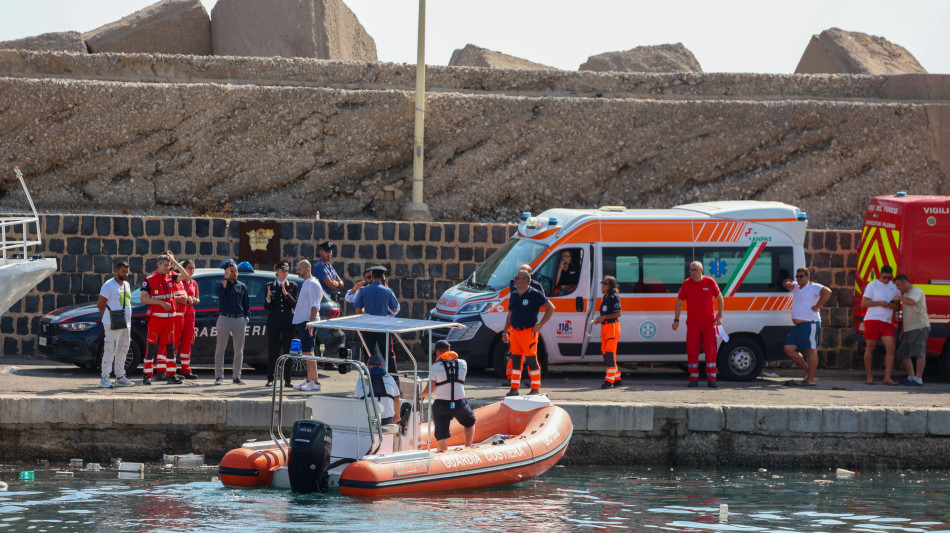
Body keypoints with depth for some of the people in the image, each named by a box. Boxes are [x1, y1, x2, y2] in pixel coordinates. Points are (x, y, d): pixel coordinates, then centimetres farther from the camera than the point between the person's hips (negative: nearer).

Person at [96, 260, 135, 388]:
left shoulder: (126, 285, 15)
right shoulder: (109, 285, -9)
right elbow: (100, 304, -9)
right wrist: (110, 316, -5)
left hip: (126, 324, 8)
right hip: (113, 325, -8)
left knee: (122, 351, 12)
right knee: (110, 351, -9)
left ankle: (120, 377, 19)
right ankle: (104, 378, -7)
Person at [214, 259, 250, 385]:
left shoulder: (242, 286, 14)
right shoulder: (221, 284, 3)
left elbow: (246, 303, 18)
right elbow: (220, 291, -21)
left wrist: (247, 316, 5)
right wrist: (226, 278, -15)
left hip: (239, 319, 4)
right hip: (225, 318, -4)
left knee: (239, 350, 4)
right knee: (220, 349, -5)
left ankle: (236, 376, 11)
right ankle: (219, 376, -1)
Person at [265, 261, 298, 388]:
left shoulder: (293, 286, 6)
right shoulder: (269, 285, 6)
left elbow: (295, 304, -2)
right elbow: (266, 307, 5)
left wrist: (286, 294, -17)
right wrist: (268, 299, -16)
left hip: (288, 321, 0)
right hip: (274, 321, 0)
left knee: (287, 349, -1)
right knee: (272, 350, 0)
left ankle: (287, 379, 3)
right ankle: (270, 379, 6)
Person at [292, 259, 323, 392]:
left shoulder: (313, 284, -11)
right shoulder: (305, 284, 19)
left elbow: (314, 306, -18)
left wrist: (311, 323, -23)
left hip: (307, 321, -10)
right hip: (300, 321, 10)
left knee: (307, 351, -13)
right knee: (305, 352, 12)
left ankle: (315, 382, -16)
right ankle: (309, 380, 16)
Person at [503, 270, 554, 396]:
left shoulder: (535, 295, -6)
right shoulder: (514, 295, 14)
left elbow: (551, 308, -4)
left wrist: (541, 324, -8)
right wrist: (505, 332, 17)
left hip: (529, 332, -6)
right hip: (514, 332, 6)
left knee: (531, 360, -5)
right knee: (515, 360, 8)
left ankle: (536, 388, 2)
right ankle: (514, 388, 13)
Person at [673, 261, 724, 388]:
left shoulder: (710, 282, -2)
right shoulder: (686, 284, 0)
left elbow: (719, 298, 8)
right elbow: (679, 302, 7)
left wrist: (720, 316, 2)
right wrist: (676, 320, 3)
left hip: (709, 322, -1)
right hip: (692, 323, 1)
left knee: (710, 350, -2)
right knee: (692, 351, -1)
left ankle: (711, 379, 3)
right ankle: (694, 379, 6)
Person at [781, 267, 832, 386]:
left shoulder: (814, 287, -5)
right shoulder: (796, 287, 23)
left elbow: (827, 292, -18)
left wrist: (817, 306, -17)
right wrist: (787, 283, 2)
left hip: (810, 324, -10)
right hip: (797, 326, 10)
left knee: (811, 350, -8)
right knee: (788, 348, 4)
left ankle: (810, 379, -9)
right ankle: (808, 370, 12)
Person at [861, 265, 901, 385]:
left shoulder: (895, 287, 15)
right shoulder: (872, 285, 3)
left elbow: (897, 306, 16)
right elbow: (863, 303, -2)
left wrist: (890, 306, -8)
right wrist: (879, 303, -14)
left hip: (887, 322, 4)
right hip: (873, 320, -4)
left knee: (890, 348, -9)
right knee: (870, 348, 1)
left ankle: (887, 378, -10)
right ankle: (869, 377, 9)